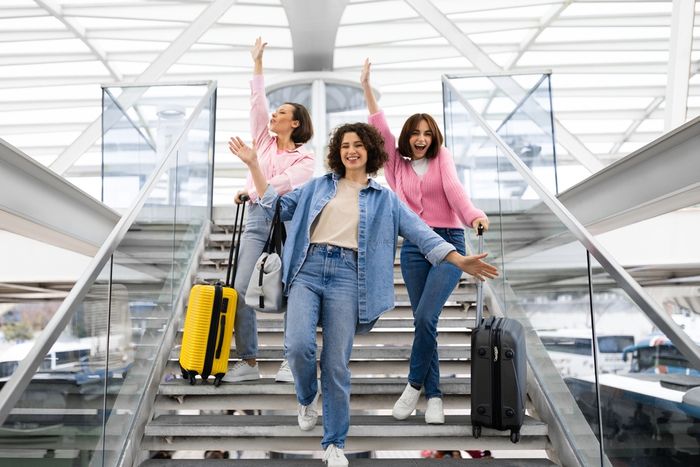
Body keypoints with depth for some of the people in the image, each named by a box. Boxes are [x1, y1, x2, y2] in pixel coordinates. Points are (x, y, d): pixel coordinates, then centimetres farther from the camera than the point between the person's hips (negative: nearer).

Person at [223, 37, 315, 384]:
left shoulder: (305, 158, 4)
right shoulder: (264, 141, 15)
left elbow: (285, 181, -13)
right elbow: (257, 101, 10)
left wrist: (251, 190, -18)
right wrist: (258, 63, 9)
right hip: (257, 220, 4)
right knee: (241, 290, -5)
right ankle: (248, 362, 4)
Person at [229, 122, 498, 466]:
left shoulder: (384, 199, 14)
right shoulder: (318, 186, 18)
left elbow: (420, 232, 8)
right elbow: (278, 206, 19)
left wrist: (460, 260, -2)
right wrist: (254, 165, 14)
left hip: (347, 277, -1)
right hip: (308, 270, 1)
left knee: (337, 364, -2)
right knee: (298, 346, -18)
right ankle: (308, 398, 17)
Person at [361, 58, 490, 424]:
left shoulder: (442, 158, 7)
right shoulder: (397, 165, 12)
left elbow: (453, 189, -10)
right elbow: (381, 130, 5)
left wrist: (473, 215, -29)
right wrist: (367, 88, -1)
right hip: (413, 246, 3)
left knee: (425, 317, -17)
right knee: (423, 321, 2)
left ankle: (415, 383, 4)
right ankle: (433, 394, 12)